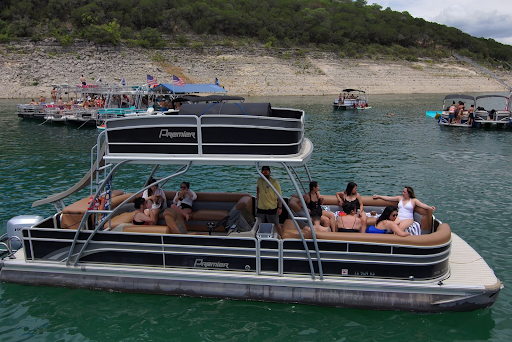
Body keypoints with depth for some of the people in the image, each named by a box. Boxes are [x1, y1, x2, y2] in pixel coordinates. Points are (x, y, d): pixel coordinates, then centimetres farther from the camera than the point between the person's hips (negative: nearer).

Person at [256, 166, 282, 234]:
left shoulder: (275, 182, -12)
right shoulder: (259, 180, 0)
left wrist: (280, 207, -17)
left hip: (272, 208, -4)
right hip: (261, 208, 4)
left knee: (276, 225, 7)